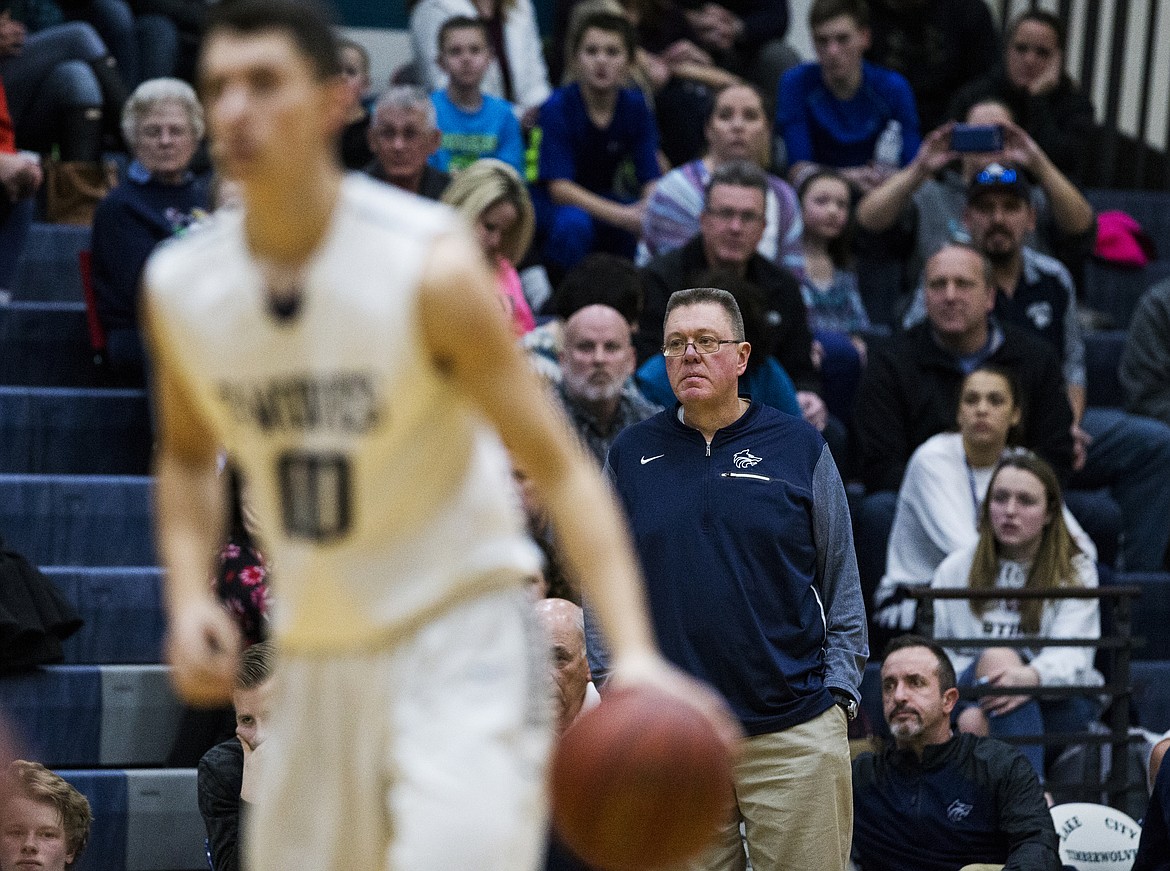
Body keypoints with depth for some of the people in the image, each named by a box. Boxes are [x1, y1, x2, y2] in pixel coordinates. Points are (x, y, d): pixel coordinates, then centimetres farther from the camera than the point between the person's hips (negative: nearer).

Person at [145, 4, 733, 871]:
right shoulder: (178, 286, -3)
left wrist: (635, 652, -27)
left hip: (459, 635, -5)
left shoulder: (430, 267, -17)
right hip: (315, 660, 5)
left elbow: (559, 468, -15)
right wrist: (188, 596, -2)